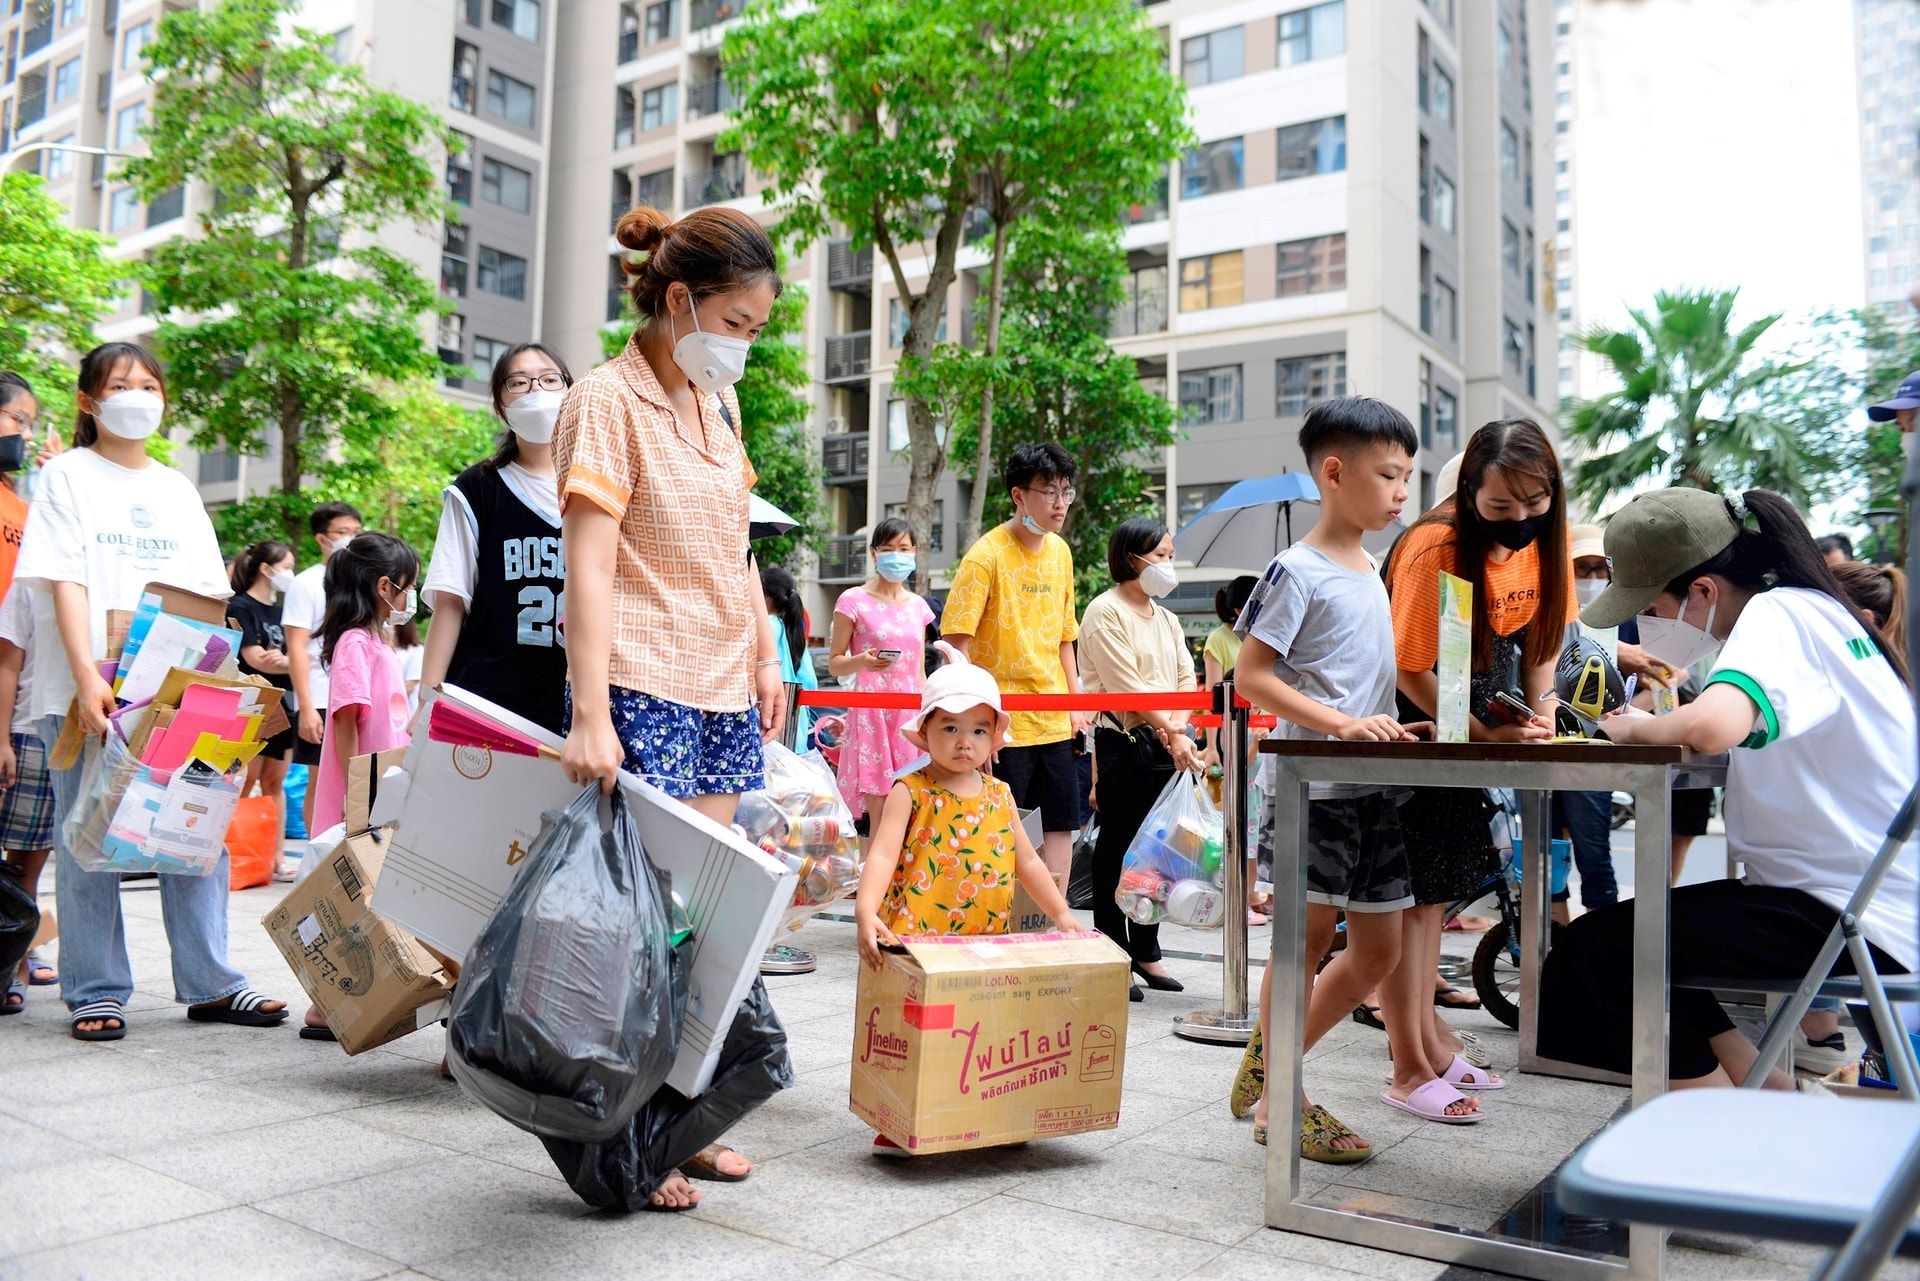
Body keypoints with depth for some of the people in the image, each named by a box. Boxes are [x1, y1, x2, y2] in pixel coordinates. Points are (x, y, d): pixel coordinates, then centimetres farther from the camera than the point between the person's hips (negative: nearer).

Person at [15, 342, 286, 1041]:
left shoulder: (178, 489, 17)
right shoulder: (66, 477, 5)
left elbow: (209, 596, 14)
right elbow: (64, 582, -6)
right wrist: (87, 677, -18)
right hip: (88, 690, -3)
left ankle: (208, 984, 7)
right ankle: (96, 991, 10)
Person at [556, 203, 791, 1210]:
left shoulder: (718, 403, 15)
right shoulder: (607, 401, -8)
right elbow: (590, 568, -16)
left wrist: (765, 659, 17)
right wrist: (590, 714, -22)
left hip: (724, 688, 7)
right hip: (643, 691, -7)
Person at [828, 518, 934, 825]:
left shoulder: (918, 606, 12)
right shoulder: (854, 601, -2)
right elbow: (834, 663, -1)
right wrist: (862, 661, -21)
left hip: (911, 712, 4)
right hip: (871, 712, -4)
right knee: (879, 814, -6)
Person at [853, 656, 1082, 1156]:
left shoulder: (999, 794, 11)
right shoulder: (910, 792, -5)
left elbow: (1026, 860, 20)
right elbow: (882, 855, -16)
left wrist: (1061, 913, 15)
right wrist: (867, 914, -30)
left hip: (987, 944, 5)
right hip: (916, 943, -4)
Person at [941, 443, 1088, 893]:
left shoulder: (1061, 552, 9)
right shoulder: (987, 555, -12)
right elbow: (957, 642, -15)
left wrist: (1075, 703, 12)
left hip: (1054, 720, 7)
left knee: (1062, 822, 10)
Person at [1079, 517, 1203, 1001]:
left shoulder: (1166, 618, 17)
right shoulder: (1105, 611, -8)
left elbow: (1186, 678, 9)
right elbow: (1126, 684, -16)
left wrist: (1179, 725, -10)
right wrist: (1170, 732, -20)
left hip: (1167, 744, 8)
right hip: (1124, 743, -7)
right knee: (1116, 849, 0)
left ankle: (1146, 951, 22)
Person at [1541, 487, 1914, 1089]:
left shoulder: (1775, 613, -18)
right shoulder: (1808, 611, 12)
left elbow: (1711, 727, -37)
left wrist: (1635, 729, -17)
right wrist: (1654, 724, -2)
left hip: (1858, 922, -10)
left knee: (1595, 950, -12)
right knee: (1636, 938, 18)